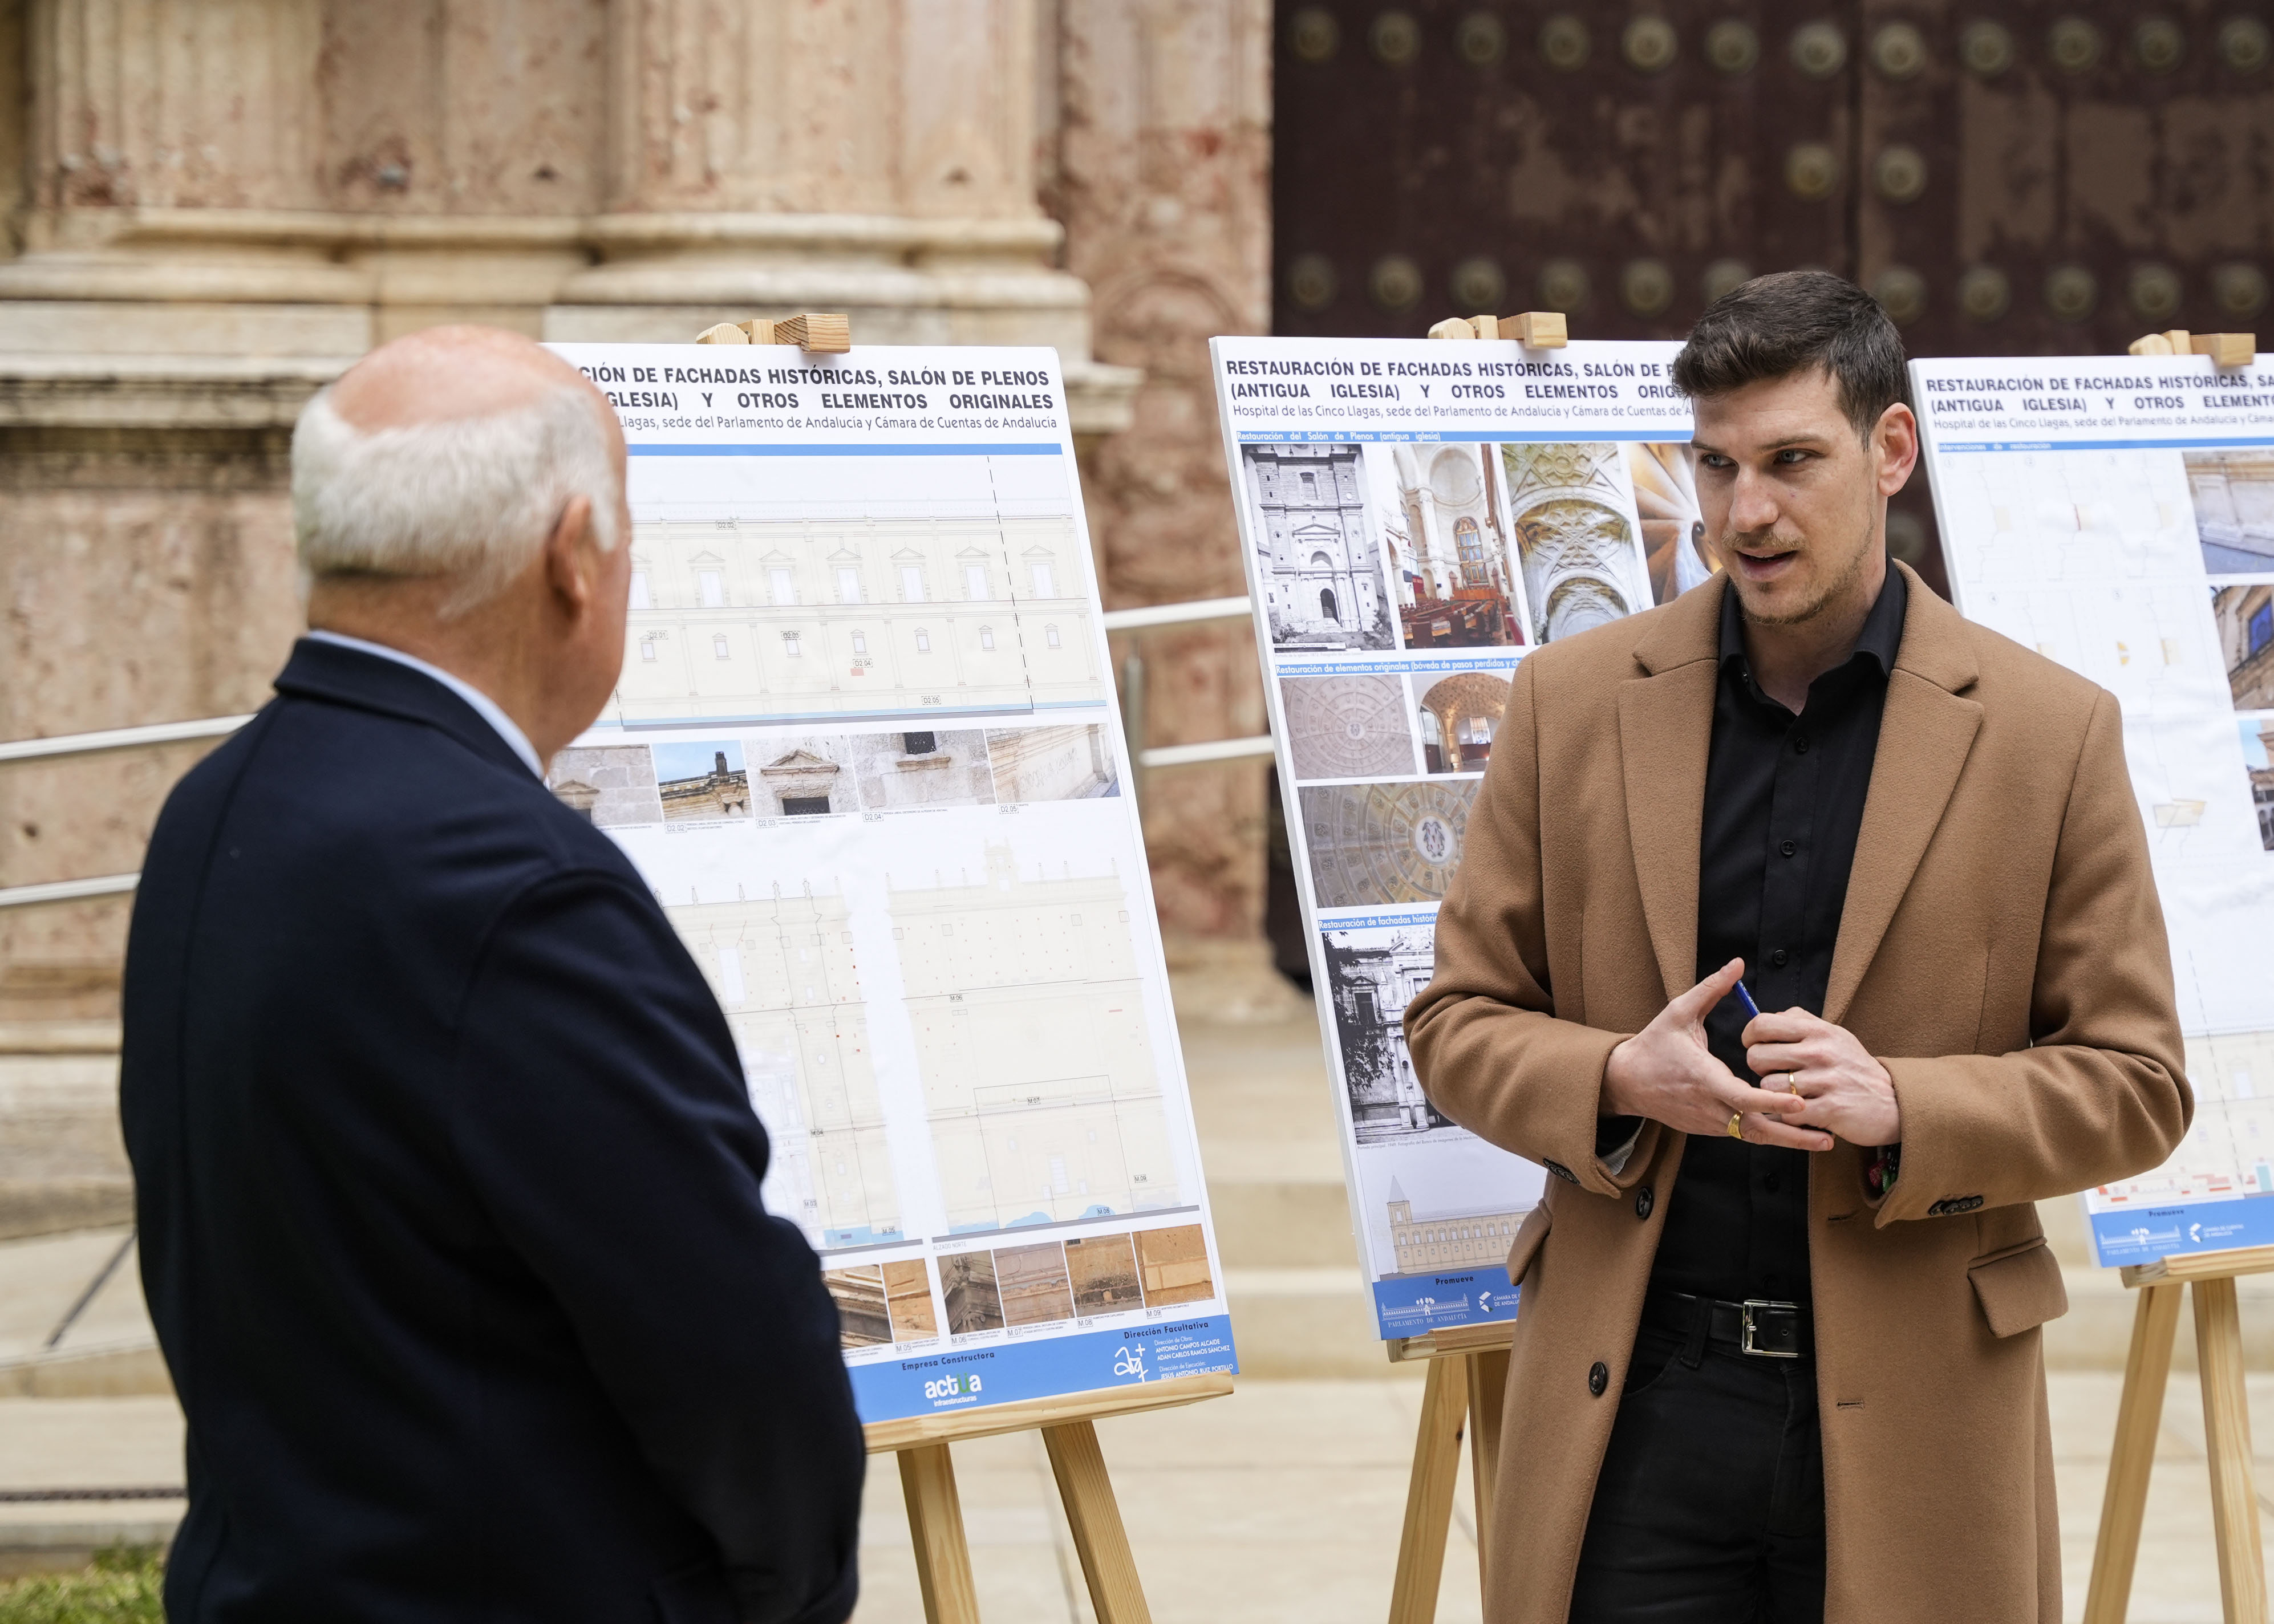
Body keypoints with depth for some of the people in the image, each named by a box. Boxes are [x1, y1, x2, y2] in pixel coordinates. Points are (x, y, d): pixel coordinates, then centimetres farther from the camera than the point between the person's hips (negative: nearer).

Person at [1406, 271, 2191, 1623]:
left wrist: (1901, 1107, -15)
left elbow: (2136, 1085, 2)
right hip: (1633, 1405, 1)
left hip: (1914, 1416, -1)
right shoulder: (1577, 699, 6)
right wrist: (1620, 1080, -11)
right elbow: (1458, 1021, 10)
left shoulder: (2048, 731, 0)